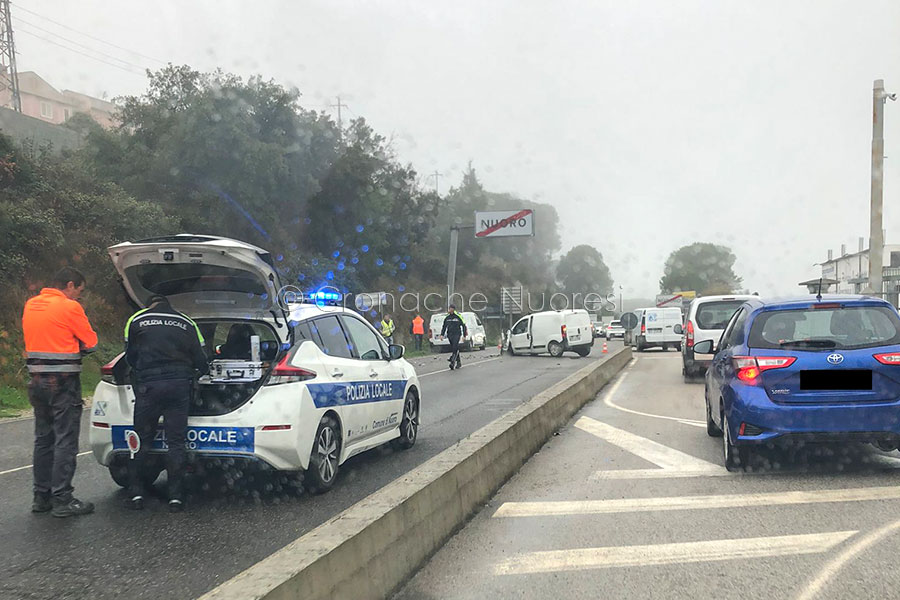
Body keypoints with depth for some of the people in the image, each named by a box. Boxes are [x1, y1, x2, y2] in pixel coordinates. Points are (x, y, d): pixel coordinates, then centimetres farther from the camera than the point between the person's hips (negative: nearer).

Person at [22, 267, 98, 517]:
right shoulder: (70, 307, -12)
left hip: (37, 381, 8)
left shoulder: (30, 305, 12)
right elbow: (91, 342, -7)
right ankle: (62, 500, -2)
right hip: (63, 382, -8)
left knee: (43, 440, 15)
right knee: (65, 442, -3)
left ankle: (41, 496, 21)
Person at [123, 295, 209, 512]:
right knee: (175, 442, 4)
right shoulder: (187, 324, 14)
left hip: (148, 383, -1)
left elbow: (130, 356, 13)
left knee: (142, 440, 9)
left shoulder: (136, 320, 11)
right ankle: (176, 497, 4)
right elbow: (201, 360, 11)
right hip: (179, 383, 1)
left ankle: (136, 494, 10)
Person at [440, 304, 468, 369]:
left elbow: (463, 326, 1)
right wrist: (442, 334, 9)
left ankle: (452, 361, -24)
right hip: (450, 334, 5)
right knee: (453, 348, 6)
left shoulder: (458, 317, -3)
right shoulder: (447, 317, 10)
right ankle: (459, 362, 17)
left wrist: (464, 335, -1)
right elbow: (444, 326, 19)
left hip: (457, 334, -5)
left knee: (455, 347, -20)